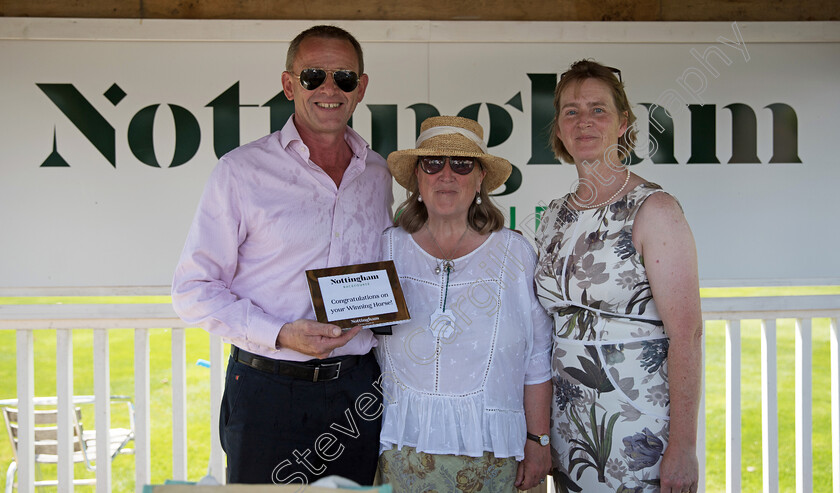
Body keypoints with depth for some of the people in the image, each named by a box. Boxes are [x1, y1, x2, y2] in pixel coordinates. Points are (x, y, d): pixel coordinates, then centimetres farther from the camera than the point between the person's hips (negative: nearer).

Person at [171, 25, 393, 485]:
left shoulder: (377, 174, 9)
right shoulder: (241, 171, -5)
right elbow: (193, 289, -6)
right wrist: (280, 335, -18)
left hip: (359, 392, 4)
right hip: (269, 393, -4)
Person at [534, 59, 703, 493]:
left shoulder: (653, 209, -11)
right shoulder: (554, 217, 8)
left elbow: (686, 333, -15)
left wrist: (683, 447, -19)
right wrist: (538, 436, 11)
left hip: (639, 432, -6)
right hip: (569, 426, 6)